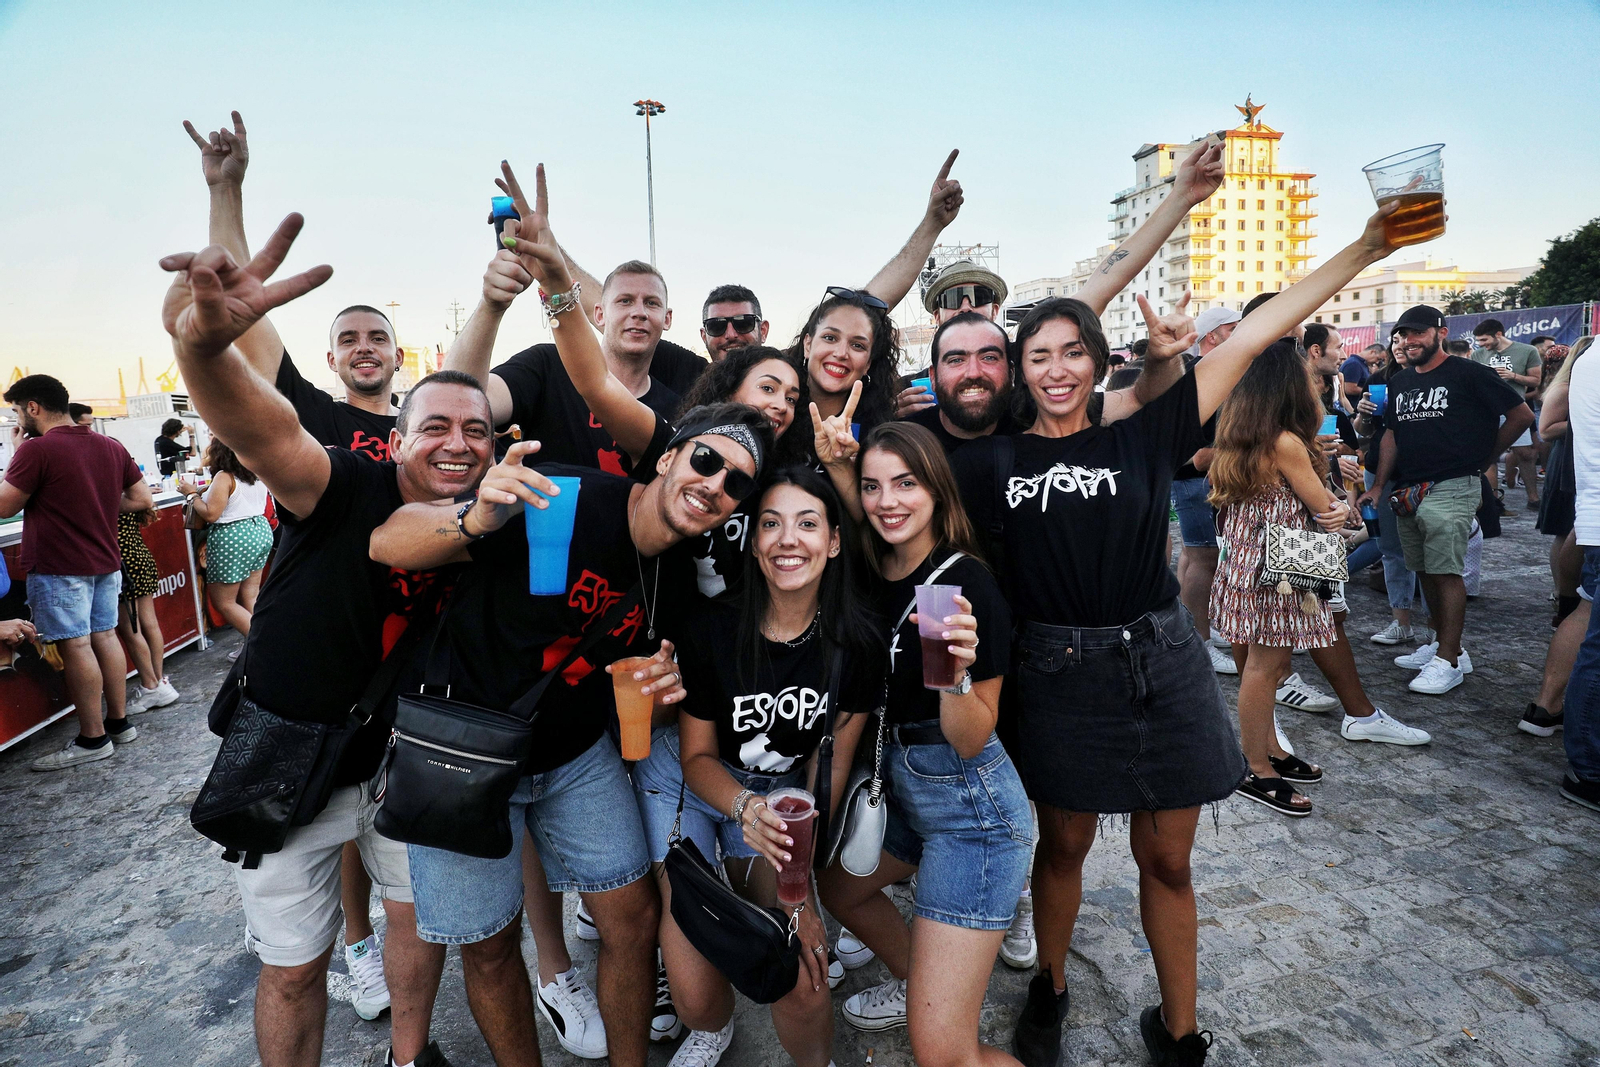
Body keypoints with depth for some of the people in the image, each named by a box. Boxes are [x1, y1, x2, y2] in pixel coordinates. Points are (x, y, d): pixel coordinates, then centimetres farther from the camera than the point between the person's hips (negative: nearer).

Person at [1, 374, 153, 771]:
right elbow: (143, 500, 8)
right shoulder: (111, 447, 6)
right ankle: (119, 722, 20)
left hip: (59, 567, -7)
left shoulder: (36, 449, -14)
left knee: (76, 647, -2)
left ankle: (93, 739, 4)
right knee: (104, 636, 13)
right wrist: (99, 505, 13)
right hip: (105, 561, 7)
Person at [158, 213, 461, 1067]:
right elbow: (266, 429, -45)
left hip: (399, 760, 4)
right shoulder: (350, 490, -24)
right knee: (293, 967, 13)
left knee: (422, 917, 20)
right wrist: (204, 344, -65)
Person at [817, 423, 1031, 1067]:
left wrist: (957, 673, -37)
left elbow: (970, 741, -17)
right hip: (900, 787, 8)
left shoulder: (968, 585, -21)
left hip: (971, 810, -8)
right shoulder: (871, 574, -1)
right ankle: (918, 984, 52)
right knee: (835, 888, 31)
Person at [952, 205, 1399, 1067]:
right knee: (1063, 845, 17)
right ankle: (1050, 989, 44)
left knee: (1167, 860, 14)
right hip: (1058, 676, -1)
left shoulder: (1142, 437, -1)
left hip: (1162, 668, 1)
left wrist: (1365, 249, -2)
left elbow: (1253, 335, -2)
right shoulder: (990, 464, -2)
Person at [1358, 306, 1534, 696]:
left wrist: (1481, 459, 4)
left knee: (1446, 572, -8)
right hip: (1407, 491, 7)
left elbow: (1522, 415, 0)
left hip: (1449, 489, -7)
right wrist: (1378, 487, 10)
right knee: (1426, 572, 11)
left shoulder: (1469, 374, -3)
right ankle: (1444, 645, 22)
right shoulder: (1400, 382, 16)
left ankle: (1448, 661, -4)